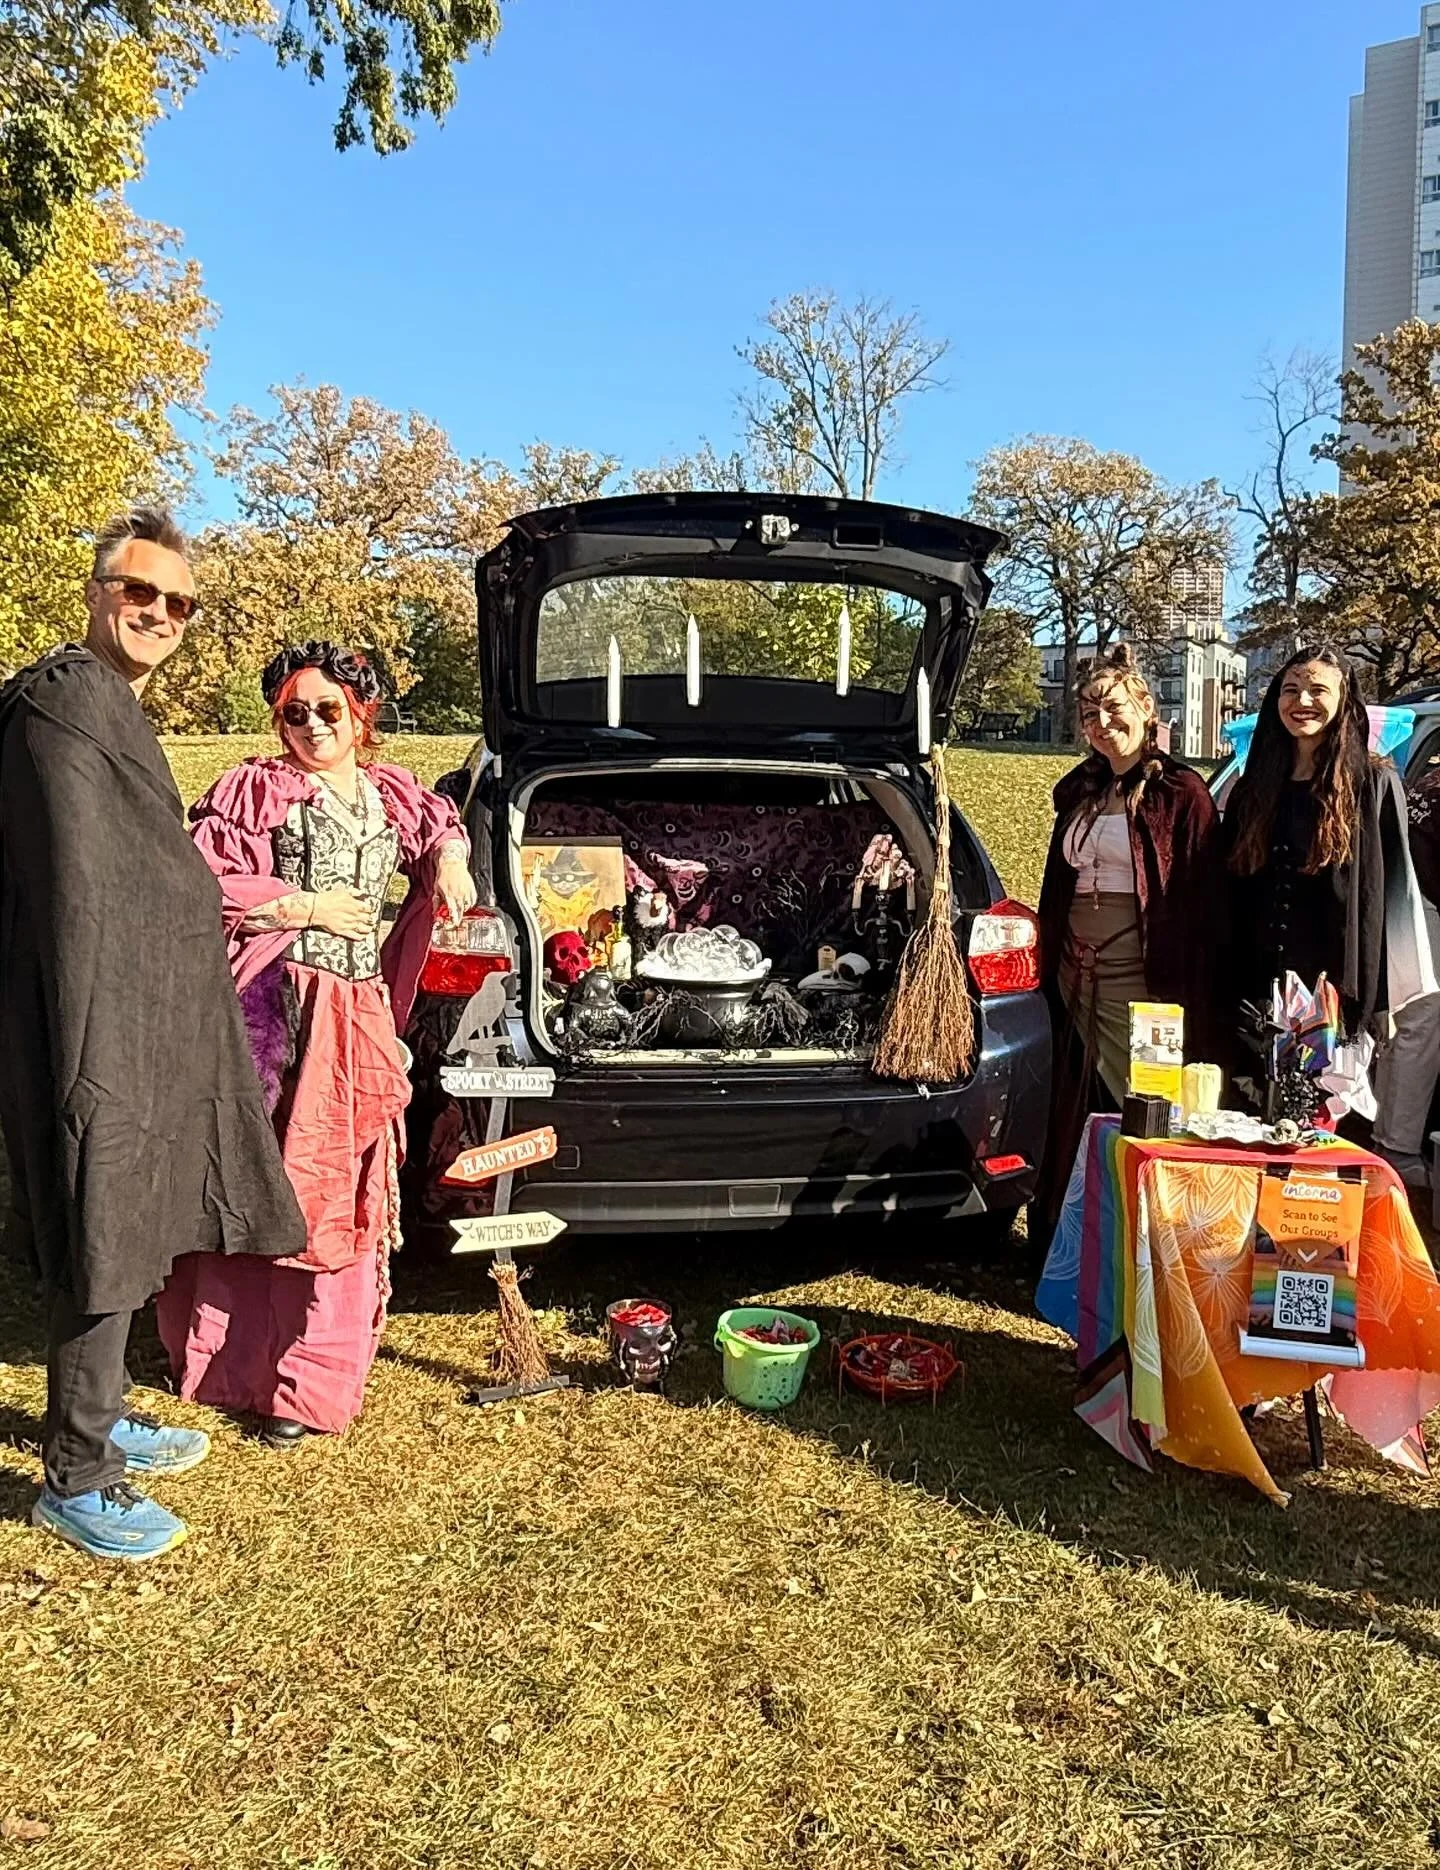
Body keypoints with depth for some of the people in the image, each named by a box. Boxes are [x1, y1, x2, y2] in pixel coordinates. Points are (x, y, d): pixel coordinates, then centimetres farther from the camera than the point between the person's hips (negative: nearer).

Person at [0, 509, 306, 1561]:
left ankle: (101, 1422, 37)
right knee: (104, 1256, 0)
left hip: (146, 1030, 10)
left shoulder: (115, 707, 16)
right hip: (103, 1036, -10)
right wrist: (92, 1070, -23)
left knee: (129, 1241, 20)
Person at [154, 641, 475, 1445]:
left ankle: (311, 1381, 16)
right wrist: (307, 908, -9)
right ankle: (239, 1360, 17)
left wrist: (449, 854, 13)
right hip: (276, 1007, -5)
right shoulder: (256, 789, -2)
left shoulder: (391, 793, 14)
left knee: (342, 1190, 5)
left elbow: (441, 819, 35)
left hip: (360, 1013, 5)